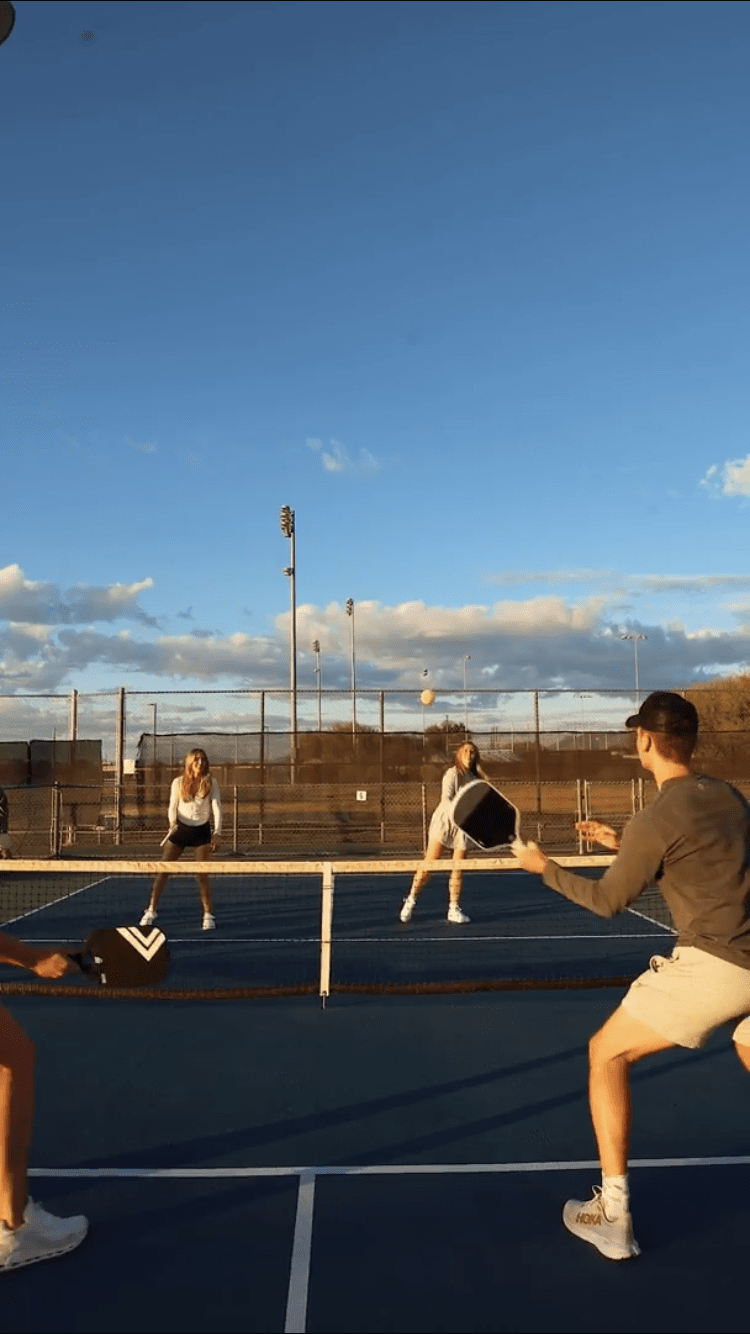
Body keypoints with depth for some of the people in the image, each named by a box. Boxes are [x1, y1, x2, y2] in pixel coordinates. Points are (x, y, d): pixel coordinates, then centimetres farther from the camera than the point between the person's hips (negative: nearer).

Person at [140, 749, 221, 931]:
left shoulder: (211, 783, -7)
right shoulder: (178, 783, -5)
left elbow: (217, 808, -10)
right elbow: (172, 807, 3)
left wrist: (216, 834, -18)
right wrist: (172, 822, -17)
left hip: (201, 831, -1)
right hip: (181, 829, 1)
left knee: (202, 874, -3)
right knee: (163, 871, -2)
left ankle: (208, 916, 6)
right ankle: (151, 911, 8)